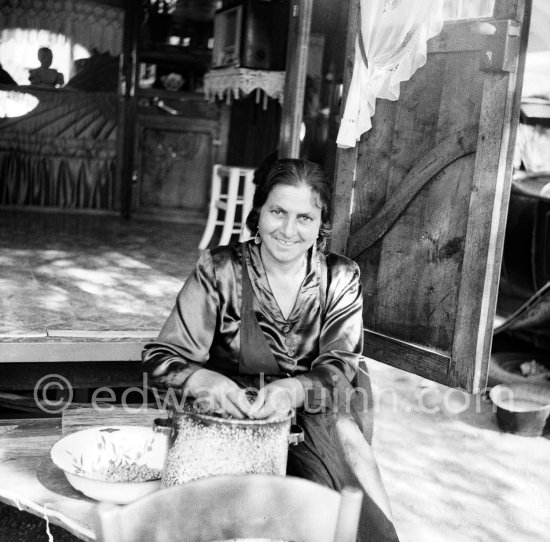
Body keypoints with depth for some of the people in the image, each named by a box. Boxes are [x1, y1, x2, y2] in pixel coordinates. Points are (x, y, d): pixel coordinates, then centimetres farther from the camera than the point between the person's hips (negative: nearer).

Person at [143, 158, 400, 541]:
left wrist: (294, 390, -28)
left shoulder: (341, 278, 2)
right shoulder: (220, 270, -5)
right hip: (240, 420, -3)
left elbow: (340, 367, -5)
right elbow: (162, 357, -7)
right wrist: (205, 381, -30)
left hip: (314, 413, 3)